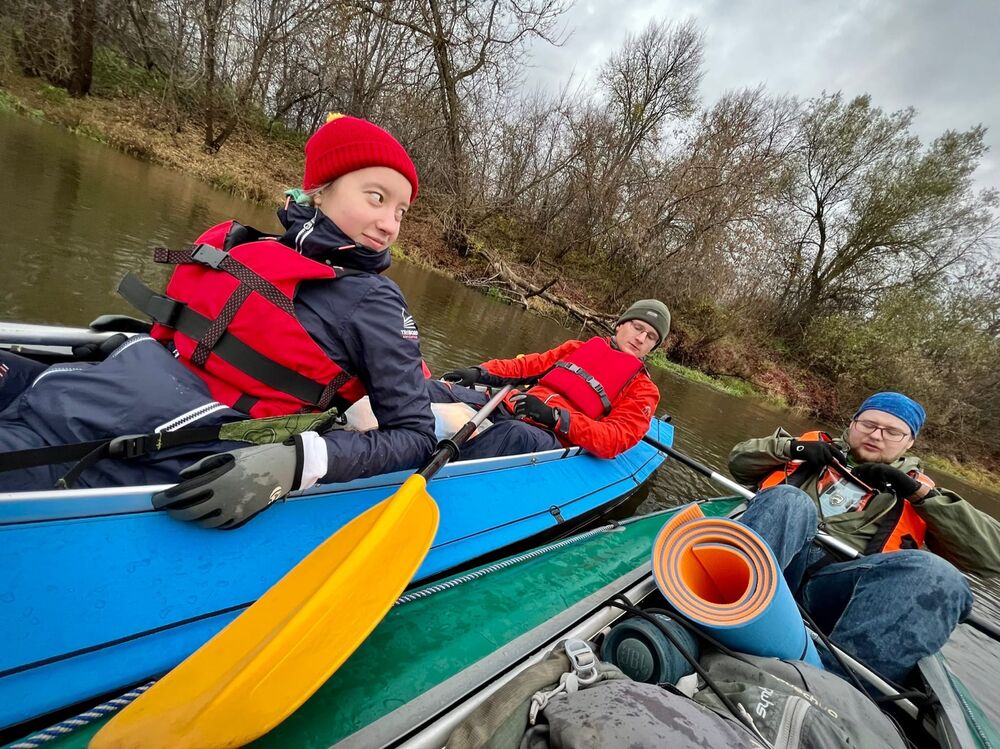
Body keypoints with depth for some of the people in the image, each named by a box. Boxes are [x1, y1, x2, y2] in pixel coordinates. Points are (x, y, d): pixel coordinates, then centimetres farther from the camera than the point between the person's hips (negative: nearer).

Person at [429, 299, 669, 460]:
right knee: (440, 389, -15)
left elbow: (617, 439, -4)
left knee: (514, 433, -41)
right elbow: (530, 364, 20)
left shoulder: (643, 391, 13)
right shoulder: (578, 348, 26)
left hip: (553, 439, -5)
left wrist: (556, 418, -19)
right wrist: (481, 373, 2)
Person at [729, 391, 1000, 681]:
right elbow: (739, 461, 24)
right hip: (765, 566, 0)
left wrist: (920, 493, 4)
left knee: (935, 574, -28)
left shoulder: (917, 492, 27)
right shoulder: (816, 446, 28)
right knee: (790, 500, -31)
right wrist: (791, 447, 7)